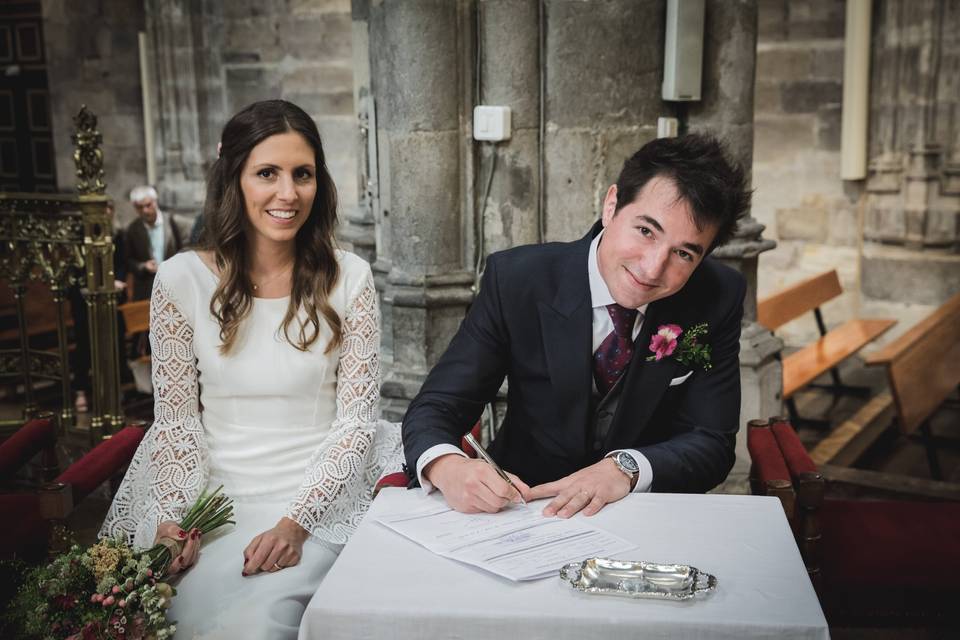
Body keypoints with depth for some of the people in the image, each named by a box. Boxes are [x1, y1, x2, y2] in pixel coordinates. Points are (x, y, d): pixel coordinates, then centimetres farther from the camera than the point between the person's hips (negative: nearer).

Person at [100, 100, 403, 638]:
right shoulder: (182, 280, -2)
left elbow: (356, 417, -5)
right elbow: (176, 418, 2)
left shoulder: (349, 279, -4)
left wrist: (296, 522, -16)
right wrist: (172, 517, -13)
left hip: (316, 495, -1)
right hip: (211, 496, 2)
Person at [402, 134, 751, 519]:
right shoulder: (516, 279, -13)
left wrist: (626, 467, -28)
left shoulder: (719, 298, -9)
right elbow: (436, 406, -12)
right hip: (526, 504, 0)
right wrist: (446, 465, -36)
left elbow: (712, 443, -8)